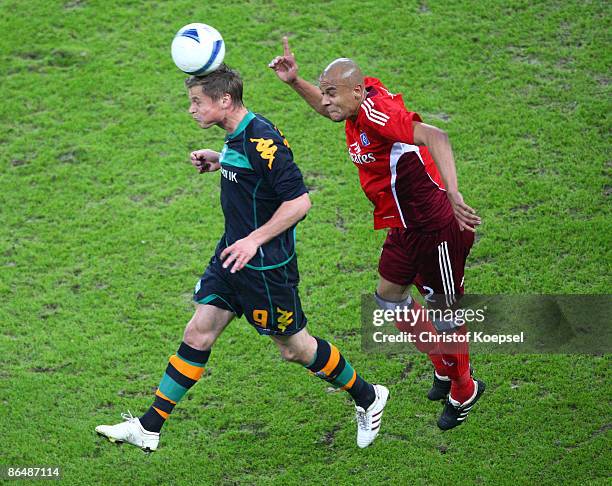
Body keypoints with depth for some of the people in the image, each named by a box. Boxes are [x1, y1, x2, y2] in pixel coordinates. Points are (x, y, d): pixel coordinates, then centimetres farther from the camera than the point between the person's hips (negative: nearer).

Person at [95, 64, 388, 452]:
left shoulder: (261, 140, -24)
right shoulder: (238, 136, 5)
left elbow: (299, 201, -26)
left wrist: (254, 239, -27)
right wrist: (220, 161, 11)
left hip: (266, 266, -9)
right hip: (232, 257, 9)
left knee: (294, 347, 6)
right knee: (198, 334, 6)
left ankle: (368, 398, 28)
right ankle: (149, 428, 9)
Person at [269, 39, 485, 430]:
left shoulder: (377, 111, -29)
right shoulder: (358, 107, -1)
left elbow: (435, 137, -43)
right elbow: (330, 111, 25)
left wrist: (453, 195, -55)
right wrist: (295, 82, 13)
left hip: (438, 228, -10)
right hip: (407, 226, 10)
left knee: (444, 314, 7)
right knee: (389, 297, 19)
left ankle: (464, 390, 31)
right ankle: (444, 368, 39)